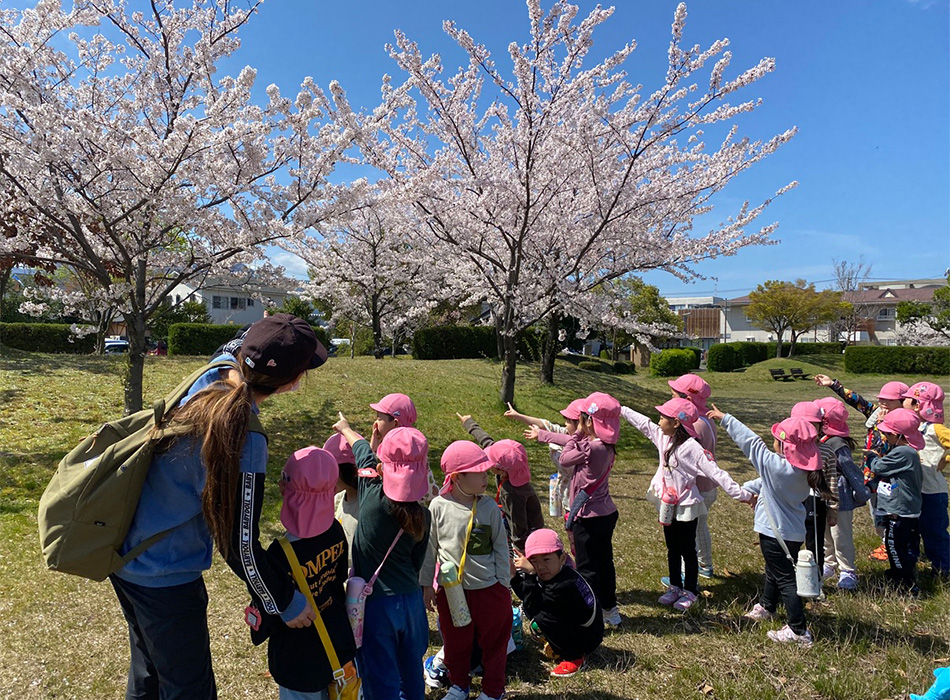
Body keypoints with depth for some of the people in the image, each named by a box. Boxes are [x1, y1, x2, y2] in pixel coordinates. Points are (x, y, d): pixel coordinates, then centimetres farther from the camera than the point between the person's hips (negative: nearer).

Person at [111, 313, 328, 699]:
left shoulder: (211, 374, -14)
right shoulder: (244, 443, -33)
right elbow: (240, 546, -23)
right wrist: (285, 603, -10)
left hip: (124, 555, 8)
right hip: (163, 580, -8)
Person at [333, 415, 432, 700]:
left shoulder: (373, 496, -18)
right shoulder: (423, 515, -8)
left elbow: (363, 452, 1)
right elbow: (416, 564, 4)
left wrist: (346, 428, 19)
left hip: (376, 604, -4)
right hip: (411, 601, 4)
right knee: (411, 676, 24)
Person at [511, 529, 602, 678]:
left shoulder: (564, 585, -33)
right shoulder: (551, 574, -7)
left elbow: (533, 608, -29)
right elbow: (525, 595, -1)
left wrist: (530, 574, -34)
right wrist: (514, 575, -16)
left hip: (588, 637, -9)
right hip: (573, 625, 9)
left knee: (541, 619, -28)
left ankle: (575, 657, -5)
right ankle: (560, 646, 13)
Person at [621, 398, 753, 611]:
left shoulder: (691, 447, -24)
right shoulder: (663, 438, -2)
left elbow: (715, 473, -24)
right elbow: (642, 422, 9)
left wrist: (741, 495, -24)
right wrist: (620, 409, 15)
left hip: (686, 508, -7)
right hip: (668, 506, 7)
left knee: (688, 551, 10)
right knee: (672, 549, 19)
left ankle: (690, 591, 26)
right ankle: (675, 587, 34)